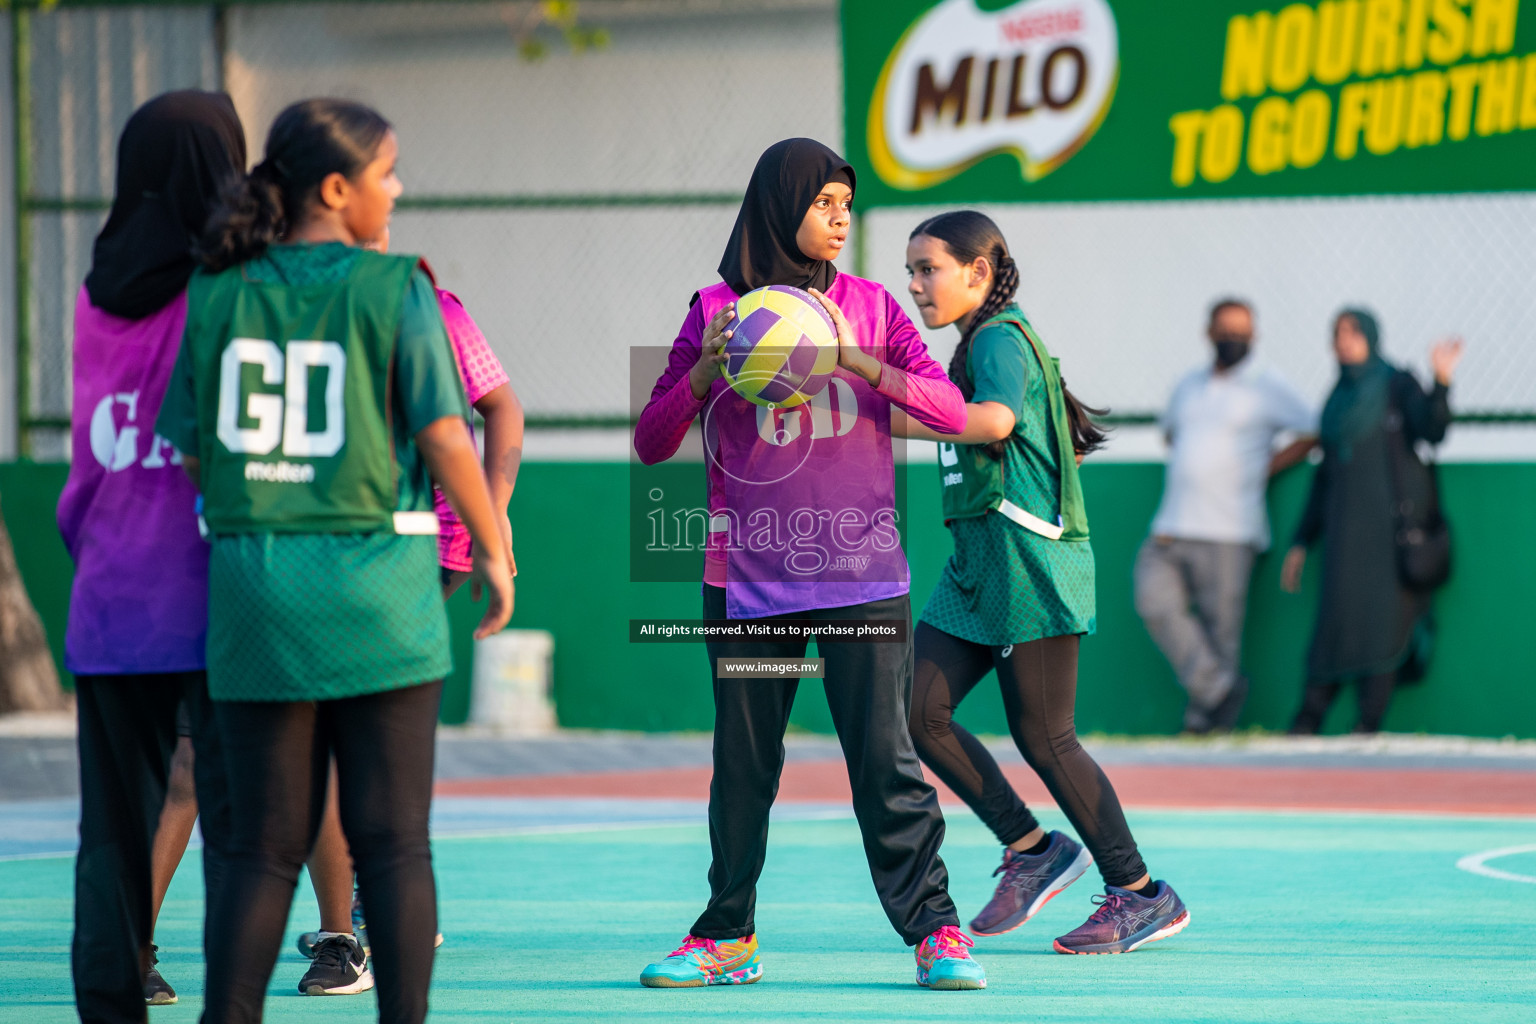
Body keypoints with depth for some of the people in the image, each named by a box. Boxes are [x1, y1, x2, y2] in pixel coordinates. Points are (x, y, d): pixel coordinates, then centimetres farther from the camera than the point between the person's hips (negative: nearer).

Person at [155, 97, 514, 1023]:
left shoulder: (219, 295, 3)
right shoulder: (395, 288, -7)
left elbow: (189, 450, 6)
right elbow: (445, 436, -11)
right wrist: (494, 553, 1)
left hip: (252, 590, 3)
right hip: (377, 593, -3)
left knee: (266, 845, 9)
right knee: (393, 841, 3)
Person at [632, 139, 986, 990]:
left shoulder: (869, 307, 7)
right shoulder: (716, 311, 4)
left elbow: (949, 409, -2)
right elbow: (651, 443, 4)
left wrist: (859, 363, -17)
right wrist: (705, 374, -14)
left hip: (862, 575, 0)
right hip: (750, 576, 0)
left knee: (885, 757, -5)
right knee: (742, 762, 7)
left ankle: (935, 935, -2)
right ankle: (726, 940, 18)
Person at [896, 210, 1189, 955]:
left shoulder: (1001, 339, -10)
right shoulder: (979, 345, 20)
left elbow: (996, 419, -32)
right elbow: (1068, 443, 29)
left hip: (1028, 561, -10)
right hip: (976, 566, 10)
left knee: (1042, 738, -5)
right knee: (918, 711, 0)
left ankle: (1140, 894, 4)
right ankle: (1031, 850, 9)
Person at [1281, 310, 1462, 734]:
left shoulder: (1398, 386, 2)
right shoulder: (1338, 401, 18)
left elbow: (1432, 431, -15)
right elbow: (1324, 476, 21)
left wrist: (1441, 381, -31)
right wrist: (1301, 543, 17)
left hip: (1390, 522, -4)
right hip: (1345, 531, 4)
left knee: (1383, 620, -10)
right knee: (1336, 617, -4)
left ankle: (1369, 724, -10)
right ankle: (1305, 725, -6)